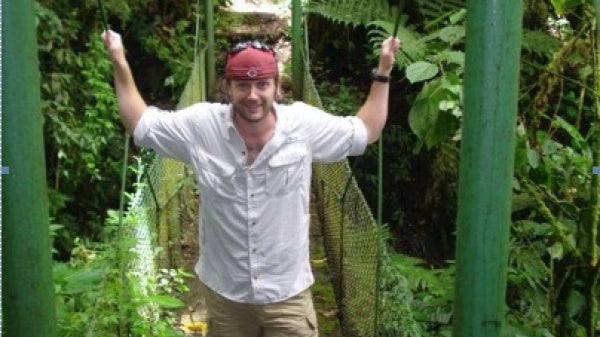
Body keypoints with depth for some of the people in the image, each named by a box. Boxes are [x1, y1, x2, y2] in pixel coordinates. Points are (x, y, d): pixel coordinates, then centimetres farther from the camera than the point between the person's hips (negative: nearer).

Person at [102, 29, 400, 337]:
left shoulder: (305, 124, -10)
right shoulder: (201, 125, -11)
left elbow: (365, 131, 4)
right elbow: (140, 125, 3)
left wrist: (383, 71, 2)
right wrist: (120, 62, 1)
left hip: (288, 294, -1)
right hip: (223, 295, 1)